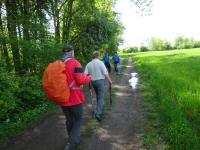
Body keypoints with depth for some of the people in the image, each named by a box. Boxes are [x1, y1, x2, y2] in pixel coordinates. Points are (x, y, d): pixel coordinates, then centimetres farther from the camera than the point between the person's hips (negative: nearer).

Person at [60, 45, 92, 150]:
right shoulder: (75, 63, -15)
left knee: (69, 120, 20)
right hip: (75, 98, -5)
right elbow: (81, 80, -20)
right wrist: (89, 77, 0)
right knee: (78, 119, 13)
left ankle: (73, 141, 39)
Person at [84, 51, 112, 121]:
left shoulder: (89, 64, 2)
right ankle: (98, 113, -11)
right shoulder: (100, 63, -11)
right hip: (100, 81, -5)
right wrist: (110, 80, 0)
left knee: (98, 96, 22)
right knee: (101, 97, -2)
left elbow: (85, 74, -6)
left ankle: (101, 109, 38)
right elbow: (105, 73, -11)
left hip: (93, 81, 5)